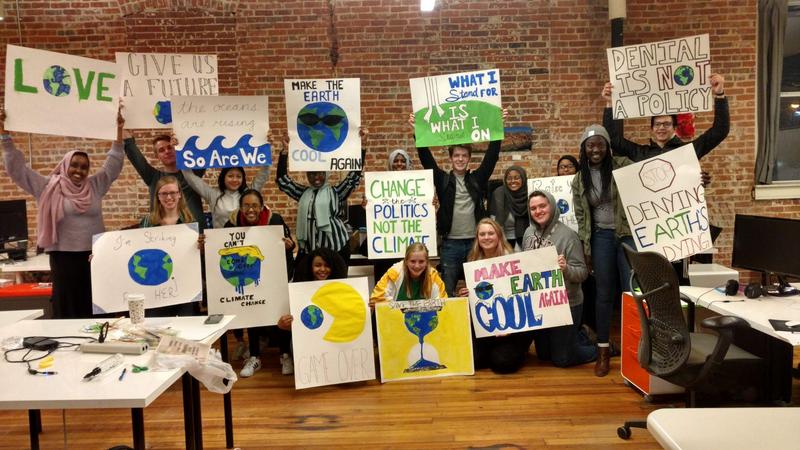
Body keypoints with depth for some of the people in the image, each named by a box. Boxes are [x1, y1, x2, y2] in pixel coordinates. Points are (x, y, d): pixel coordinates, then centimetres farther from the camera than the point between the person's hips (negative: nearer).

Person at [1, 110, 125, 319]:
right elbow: (17, 168, 2)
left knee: (96, 310, 8)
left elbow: (113, 164, 10)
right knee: (67, 309, 5)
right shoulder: (48, 187, 3)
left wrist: (119, 131, 3)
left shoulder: (95, 186, 8)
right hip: (64, 257, -2)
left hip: (95, 256, 2)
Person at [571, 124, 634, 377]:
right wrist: (585, 246, 5)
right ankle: (603, 349, 16)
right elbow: (580, 216, 9)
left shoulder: (623, 166, -2)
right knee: (604, 293, 7)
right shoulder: (579, 180, 7)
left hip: (629, 234, -2)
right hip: (601, 237, 2)